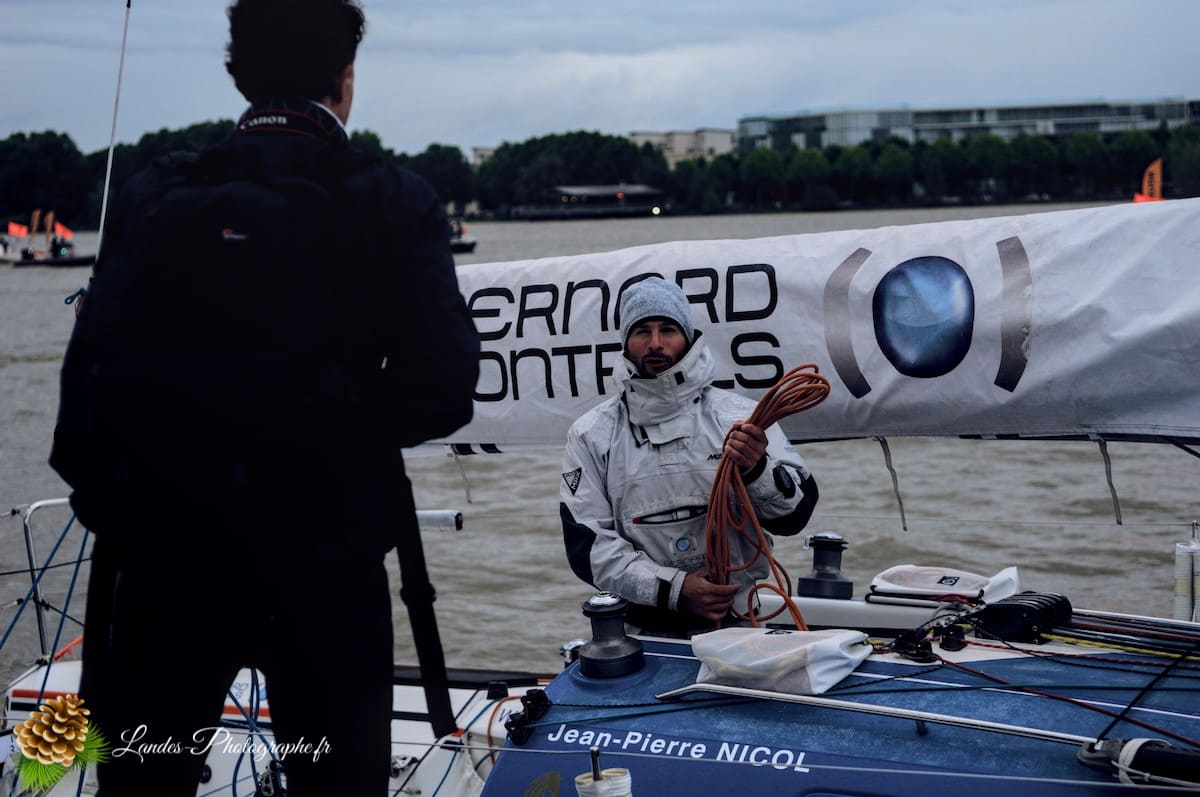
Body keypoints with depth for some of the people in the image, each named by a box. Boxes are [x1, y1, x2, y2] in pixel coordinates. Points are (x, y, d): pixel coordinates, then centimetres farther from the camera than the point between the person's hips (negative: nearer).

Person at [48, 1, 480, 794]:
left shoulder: (154, 199, 0)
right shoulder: (394, 202, -5)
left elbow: (90, 373, -6)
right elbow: (442, 386, -12)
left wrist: (105, 502, 6)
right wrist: (342, 422, 7)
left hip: (164, 555, 2)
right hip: (328, 560, -2)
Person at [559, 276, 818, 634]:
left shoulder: (739, 415, 6)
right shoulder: (592, 434, 7)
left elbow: (795, 513, 3)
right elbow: (587, 543, 0)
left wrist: (755, 470, -17)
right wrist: (674, 589, -11)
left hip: (735, 619, 0)